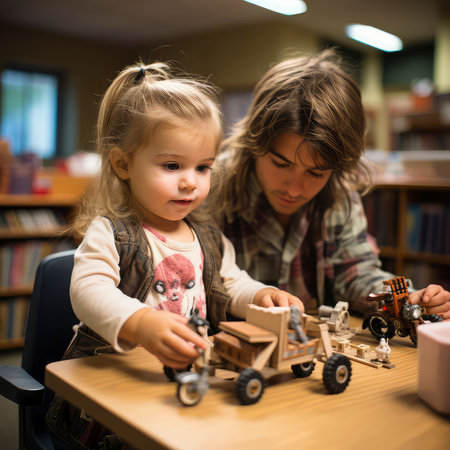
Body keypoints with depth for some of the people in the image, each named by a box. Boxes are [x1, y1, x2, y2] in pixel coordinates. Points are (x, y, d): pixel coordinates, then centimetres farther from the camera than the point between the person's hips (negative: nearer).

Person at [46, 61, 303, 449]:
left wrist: (261, 295, -2)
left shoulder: (208, 236, 12)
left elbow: (229, 286, 21)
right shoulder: (109, 233, -9)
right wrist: (141, 324, -42)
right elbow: (89, 290, -23)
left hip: (192, 374, 5)